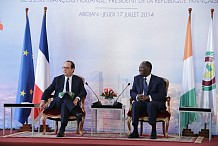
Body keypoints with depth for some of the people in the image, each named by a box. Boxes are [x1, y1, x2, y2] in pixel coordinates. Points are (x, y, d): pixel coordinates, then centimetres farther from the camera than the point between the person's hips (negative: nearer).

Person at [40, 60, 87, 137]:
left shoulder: (78, 80, 15)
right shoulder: (57, 79, 19)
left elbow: (83, 92, 3)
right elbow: (48, 91, 12)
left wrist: (77, 98, -19)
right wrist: (43, 100, -7)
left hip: (72, 104, -1)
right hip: (57, 103, 1)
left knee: (64, 105, -38)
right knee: (64, 95, -34)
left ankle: (62, 129, -49)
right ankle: (77, 113, -52)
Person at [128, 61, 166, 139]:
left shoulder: (159, 80, 3)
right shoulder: (137, 78, 18)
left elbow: (162, 94, -8)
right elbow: (132, 92, 14)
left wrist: (148, 97, -22)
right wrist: (137, 96, -12)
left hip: (154, 102, -3)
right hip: (141, 102, 3)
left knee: (151, 105, -39)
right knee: (135, 104, -32)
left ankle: (153, 132, -38)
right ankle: (135, 131, -34)